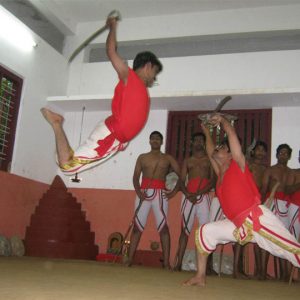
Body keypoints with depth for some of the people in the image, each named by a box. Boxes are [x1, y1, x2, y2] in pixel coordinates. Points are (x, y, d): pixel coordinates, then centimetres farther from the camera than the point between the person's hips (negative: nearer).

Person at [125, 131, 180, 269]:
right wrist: (138, 191, -10)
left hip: (160, 194, -1)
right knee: (137, 226, -2)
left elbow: (181, 175, 8)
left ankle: (166, 262, -7)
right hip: (144, 193, 1)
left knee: (163, 227, -7)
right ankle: (129, 259, 1)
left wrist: (174, 191, -5)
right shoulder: (142, 157, 15)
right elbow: (135, 177, 8)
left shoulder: (168, 158, 13)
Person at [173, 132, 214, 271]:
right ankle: (178, 263, 0)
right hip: (188, 196, 2)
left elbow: (213, 181, 2)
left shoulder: (209, 160, 12)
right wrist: (187, 194, -10)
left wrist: (198, 193, -13)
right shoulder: (187, 160, 19)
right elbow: (181, 181, 10)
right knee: (185, 230, 0)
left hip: (204, 197, -2)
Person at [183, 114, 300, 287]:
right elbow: (210, 153, 27)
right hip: (239, 226, 7)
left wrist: (221, 119, 7)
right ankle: (200, 277, 8)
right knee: (205, 231, 3)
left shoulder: (238, 165, -1)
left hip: (259, 220, -7)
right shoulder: (220, 173, 16)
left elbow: (231, 133, -5)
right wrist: (207, 133, 35)